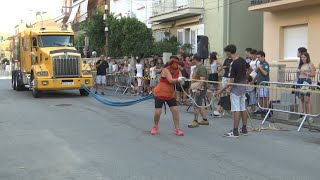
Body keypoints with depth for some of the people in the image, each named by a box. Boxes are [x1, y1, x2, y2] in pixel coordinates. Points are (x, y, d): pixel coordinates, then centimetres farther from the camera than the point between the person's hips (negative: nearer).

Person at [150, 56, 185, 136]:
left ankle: (177, 129, 6)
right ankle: (155, 127, 22)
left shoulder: (178, 71, -3)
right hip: (160, 94, -5)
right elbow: (171, 81, -33)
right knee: (157, 112, -5)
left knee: (175, 110, -5)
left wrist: (181, 80, -42)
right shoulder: (166, 70, -19)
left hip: (170, 95, 5)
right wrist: (178, 79, -52)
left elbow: (179, 80, -17)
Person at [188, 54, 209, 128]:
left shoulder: (201, 68, -15)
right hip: (197, 89, 10)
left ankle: (195, 121, -3)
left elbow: (202, 80, -24)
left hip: (201, 89, -10)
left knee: (196, 105, -8)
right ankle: (205, 120, 19)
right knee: (199, 105, 13)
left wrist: (198, 89, -30)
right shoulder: (196, 68, 17)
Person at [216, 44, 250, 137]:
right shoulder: (242, 60, 3)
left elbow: (231, 81, -22)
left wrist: (221, 90, -17)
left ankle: (235, 132, -5)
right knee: (243, 109, 13)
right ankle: (244, 129, 19)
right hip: (243, 87, 9)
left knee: (236, 110, -7)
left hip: (236, 88, -9)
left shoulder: (234, 64, -22)